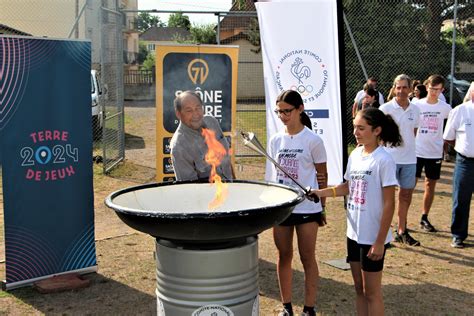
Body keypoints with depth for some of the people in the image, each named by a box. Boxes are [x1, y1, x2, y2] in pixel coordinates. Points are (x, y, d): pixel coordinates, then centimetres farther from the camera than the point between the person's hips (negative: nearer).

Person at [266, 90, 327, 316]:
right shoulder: (275, 140, 4)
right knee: (284, 256, 12)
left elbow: (322, 175, -1)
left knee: (307, 258, 6)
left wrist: (322, 207, 1)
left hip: (307, 208, -4)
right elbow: (271, 173, 10)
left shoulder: (312, 140, -7)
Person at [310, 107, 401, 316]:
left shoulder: (384, 161, -17)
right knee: (359, 288, 17)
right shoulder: (355, 154, 4)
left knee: (371, 292, 6)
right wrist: (322, 192, 2)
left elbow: (389, 204, -17)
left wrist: (380, 242, -18)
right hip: (354, 233, 7)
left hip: (373, 237, -7)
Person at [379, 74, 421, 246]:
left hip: (409, 159, 5)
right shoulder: (385, 108, -7)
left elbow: (414, 132, 16)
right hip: (390, 158, -5)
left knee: (406, 194, 12)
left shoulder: (415, 110, 6)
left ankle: (401, 231, 26)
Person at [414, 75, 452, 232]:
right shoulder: (416, 105, -5)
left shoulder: (445, 107, 0)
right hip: (416, 151, -2)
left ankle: (424, 218, 21)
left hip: (435, 153, 2)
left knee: (430, 185, 9)